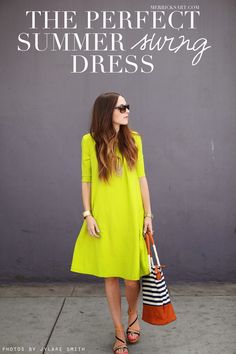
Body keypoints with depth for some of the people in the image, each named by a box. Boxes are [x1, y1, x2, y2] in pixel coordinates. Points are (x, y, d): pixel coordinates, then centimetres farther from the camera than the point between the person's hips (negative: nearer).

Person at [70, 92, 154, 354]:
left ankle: (133, 315, 37)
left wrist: (148, 214, 2)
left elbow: (141, 178, 4)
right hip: (104, 218, -1)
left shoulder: (133, 139, 3)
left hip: (131, 216, 1)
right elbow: (86, 181, 2)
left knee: (131, 275, 5)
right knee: (110, 275, 7)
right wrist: (88, 215, -5)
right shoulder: (90, 141, -1)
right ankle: (119, 333, 25)